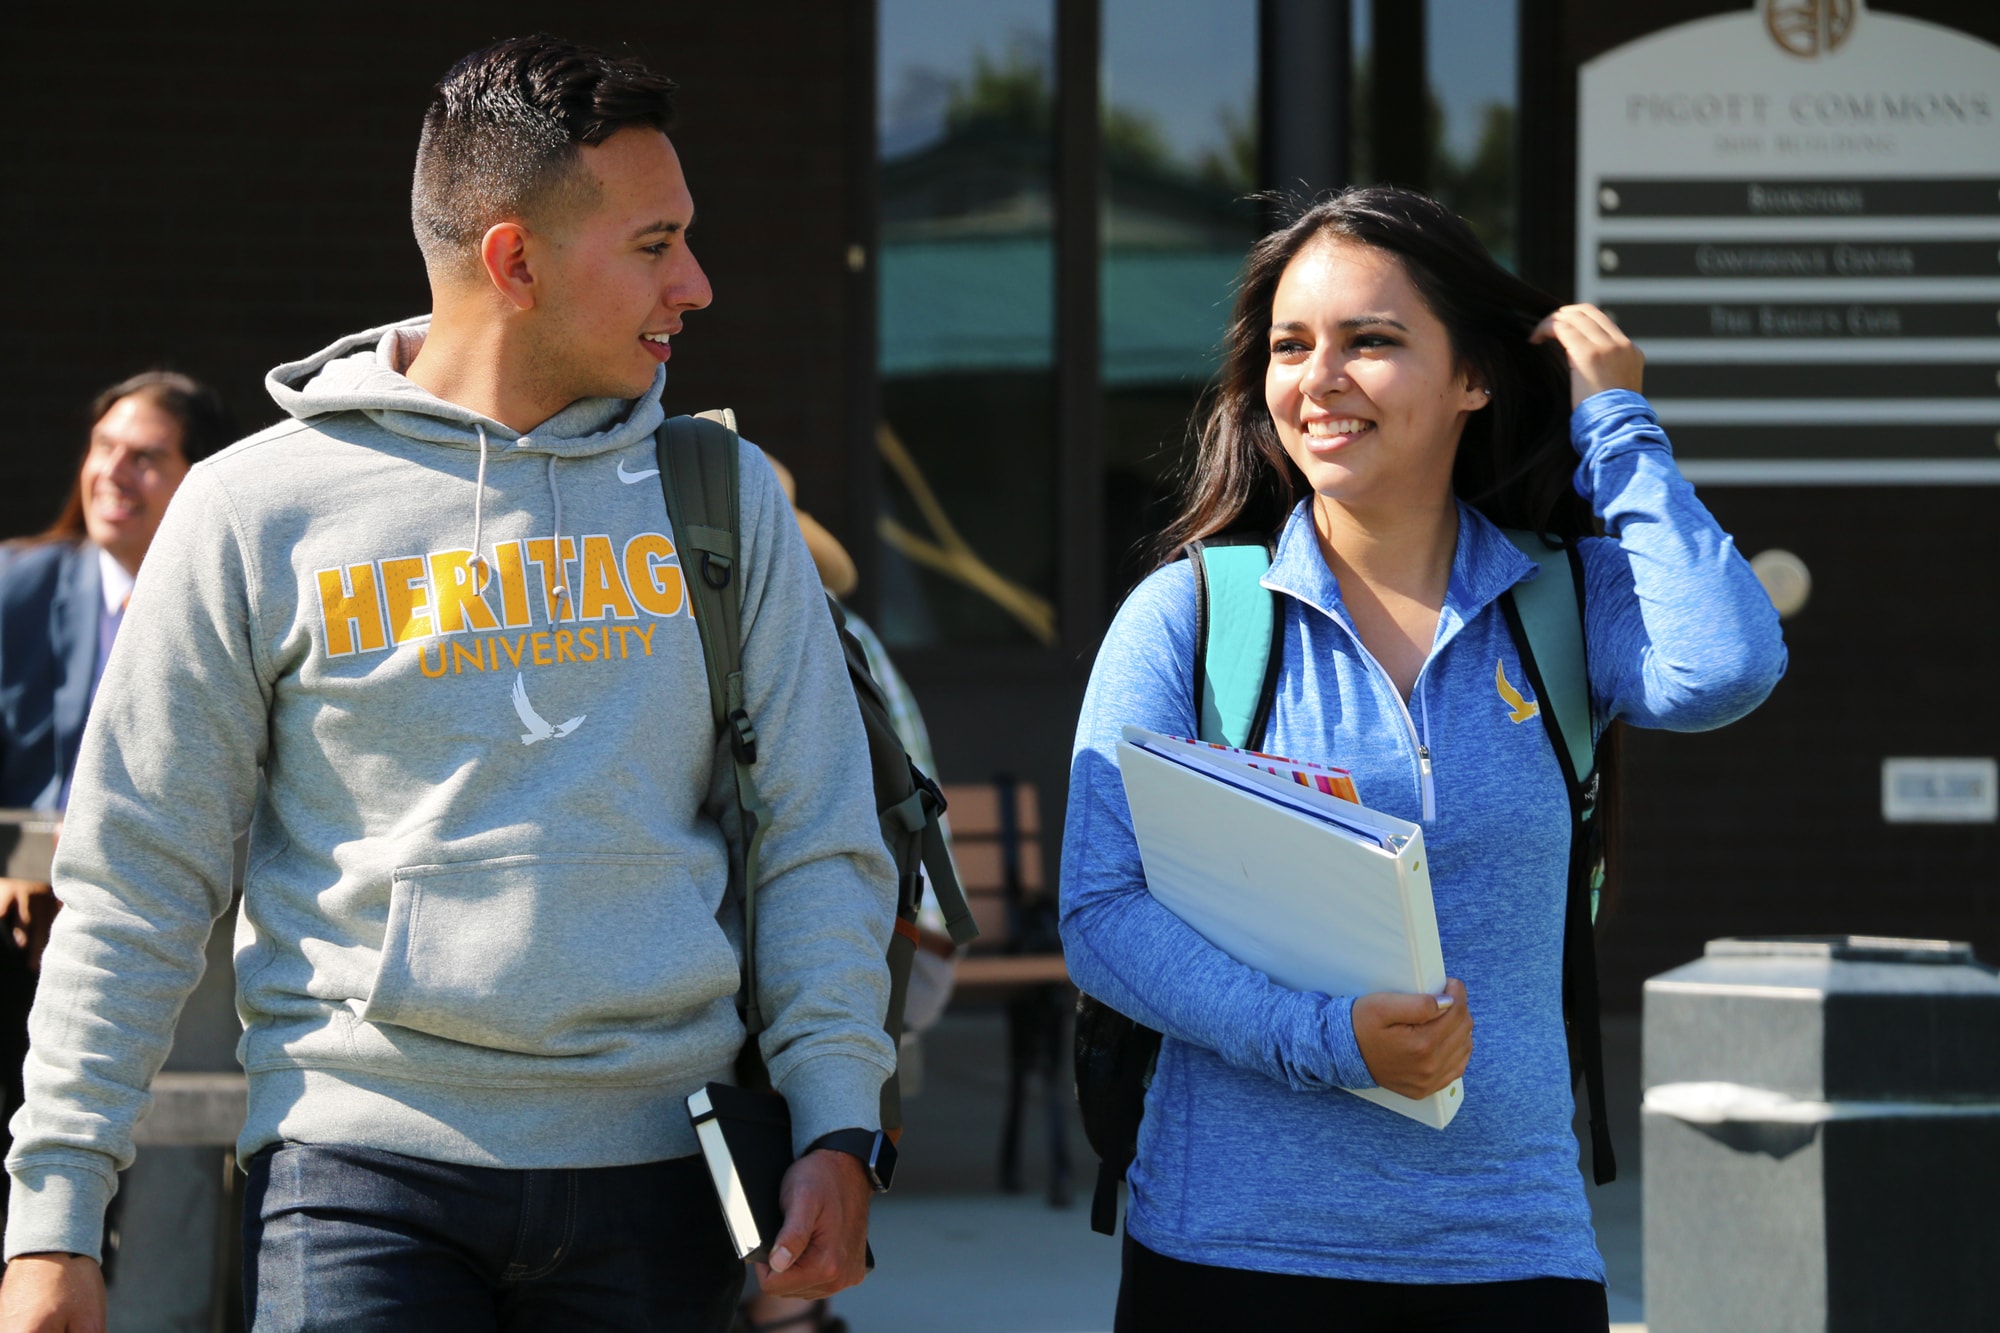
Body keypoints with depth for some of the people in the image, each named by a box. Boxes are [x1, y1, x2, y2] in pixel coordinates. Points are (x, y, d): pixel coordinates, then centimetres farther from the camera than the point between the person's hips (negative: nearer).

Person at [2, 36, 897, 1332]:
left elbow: (820, 846, 10)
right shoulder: (260, 510, 2)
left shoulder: (724, 498, 9)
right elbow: (138, 882, 3)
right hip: (363, 1152, -2)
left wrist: (839, 1128, -3)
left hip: (657, 1170, 2)